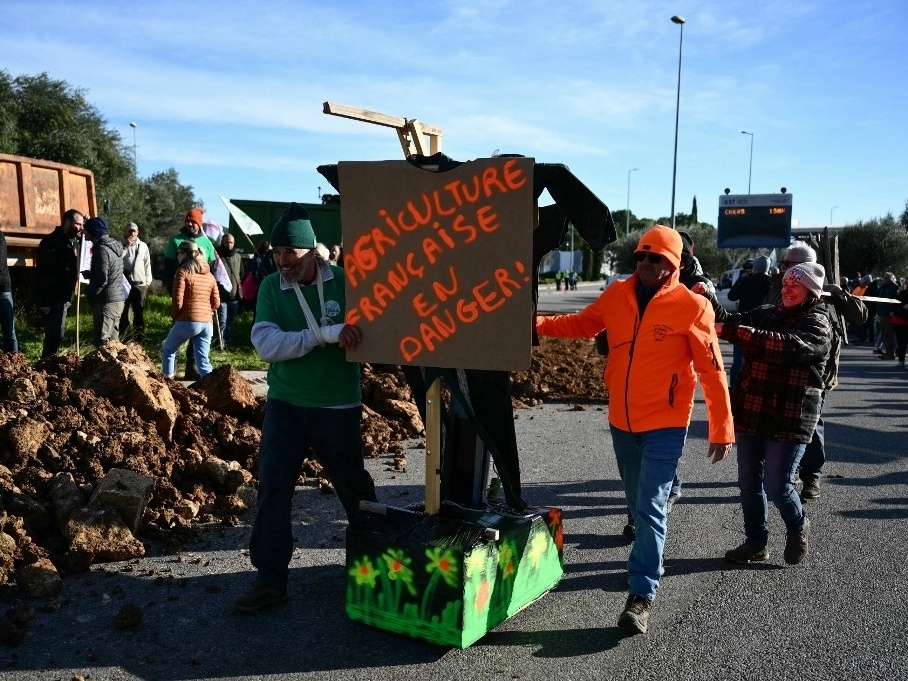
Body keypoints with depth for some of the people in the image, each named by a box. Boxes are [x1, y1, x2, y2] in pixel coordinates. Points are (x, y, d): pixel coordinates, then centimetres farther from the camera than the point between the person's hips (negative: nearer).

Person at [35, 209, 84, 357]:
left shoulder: (73, 241, 10)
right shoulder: (51, 242, -16)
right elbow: (42, 273, -21)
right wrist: (44, 301, -25)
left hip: (63, 298, 9)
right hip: (52, 299, -9)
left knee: (56, 334, 16)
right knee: (54, 334, -8)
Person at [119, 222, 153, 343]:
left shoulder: (143, 246, 6)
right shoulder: (121, 245, 2)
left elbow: (147, 264, 9)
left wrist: (148, 281, 4)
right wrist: (126, 246, -14)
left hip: (140, 283, 1)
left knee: (139, 311, 5)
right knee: (123, 310, 6)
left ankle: (139, 335, 11)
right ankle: (121, 334, 14)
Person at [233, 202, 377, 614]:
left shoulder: (345, 281, -9)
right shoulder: (270, 288, -4)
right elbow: (266, 344, -17)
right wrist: (324, 334, -28)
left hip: (338, 407, -2)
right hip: (285, 405, 2)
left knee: (354, 488, 13)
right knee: (272, 490, -1)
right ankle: (270, 580, 13)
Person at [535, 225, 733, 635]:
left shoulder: (692, 306, -12)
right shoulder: (617, 295, 0)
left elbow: (712, 371, -10)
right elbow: (581, 325, 13)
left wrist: (722, 430, -9)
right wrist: (538, 324, -3)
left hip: (664, 425, -5)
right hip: (621, 420, 5)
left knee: (650, 506, -7)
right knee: (637, 501, 20)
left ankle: (642, 594, 0)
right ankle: (650, 553, 44)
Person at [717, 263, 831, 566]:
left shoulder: (817, 325, -7)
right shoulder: (766, 314, 12)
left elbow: (786, 346, -25)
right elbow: (730, 322, 4)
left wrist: (731, 331, -31)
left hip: (790, 419, -5)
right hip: (750, 413, 6)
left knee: (777, 486, -3)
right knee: (749, 482, 10)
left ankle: (798, 528, 28)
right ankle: (756, 544, 26)